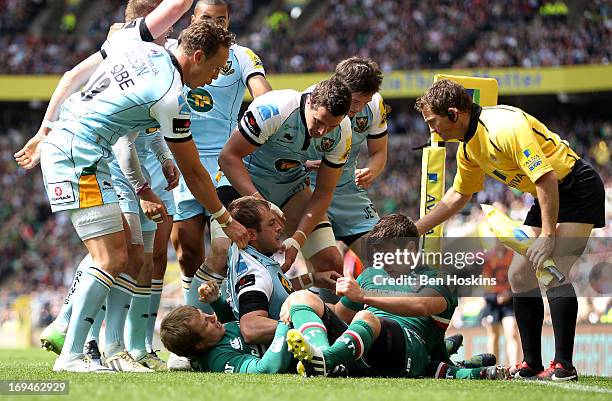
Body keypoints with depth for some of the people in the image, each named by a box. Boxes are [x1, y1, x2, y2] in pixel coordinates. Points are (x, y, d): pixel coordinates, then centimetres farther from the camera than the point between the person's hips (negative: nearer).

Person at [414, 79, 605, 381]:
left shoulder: (505, 127, -26)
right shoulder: (468, 147, 4)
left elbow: (546, 178, -28)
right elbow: (457, 196, 20)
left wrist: (548, 234, -28)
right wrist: (413, 230, 18)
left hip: (578, 189, -10)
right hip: (546, 197, 10)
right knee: (519, 275, 4)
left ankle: (564, 366, -19)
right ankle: (531, 364, 8)